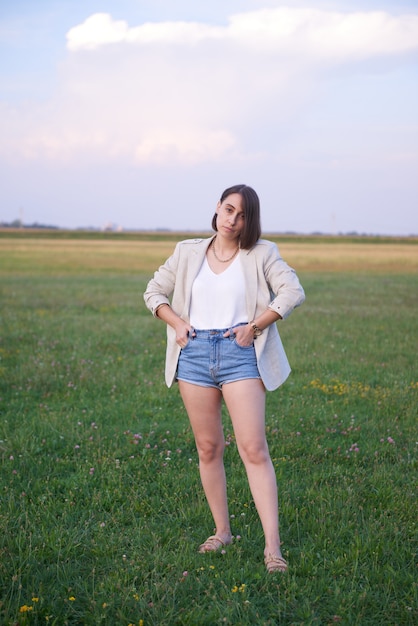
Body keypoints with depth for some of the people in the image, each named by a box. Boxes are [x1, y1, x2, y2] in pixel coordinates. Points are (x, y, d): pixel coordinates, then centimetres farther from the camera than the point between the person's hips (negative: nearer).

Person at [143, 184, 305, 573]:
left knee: (254, 449, -10)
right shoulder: (188, 253, 12)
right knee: (208, 448, 9)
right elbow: (154, 292, 18)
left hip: (240, 353, -3)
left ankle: (272, 546, -11)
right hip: (194, 352, 3)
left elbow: (293, 292, -6)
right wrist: (176, 322, 1)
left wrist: (256, 325, -12)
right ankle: (222, 532, 23)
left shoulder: (261, 254, 4)